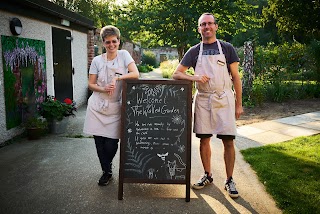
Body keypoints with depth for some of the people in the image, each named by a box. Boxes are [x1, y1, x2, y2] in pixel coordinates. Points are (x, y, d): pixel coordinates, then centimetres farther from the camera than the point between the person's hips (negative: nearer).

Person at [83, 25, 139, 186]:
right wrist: (103, 89, -15)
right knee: (99, 142, 2)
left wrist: (116, 78, -20)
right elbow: (91, 84, 4)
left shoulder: (124, 55, 1)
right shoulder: (97, 60, 3)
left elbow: (135, 74, -10)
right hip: (97, 107, 1)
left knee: (111, 144, -3)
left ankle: (107, 168, 31)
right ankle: (107, 171, 25)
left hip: (115, 108, -1)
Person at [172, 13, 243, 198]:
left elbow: (236, 77, 4)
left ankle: (229, 181, 12)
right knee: (204, 139, 7)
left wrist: (239, 104, 0)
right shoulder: (194, 51, 8)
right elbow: (176, 74, 5)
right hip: (203, 100, 2)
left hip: (224, 100, -1)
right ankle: (208, 176, 25)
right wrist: (195, 78, -14)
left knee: (228, 140, -3)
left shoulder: (227, 48, 5)